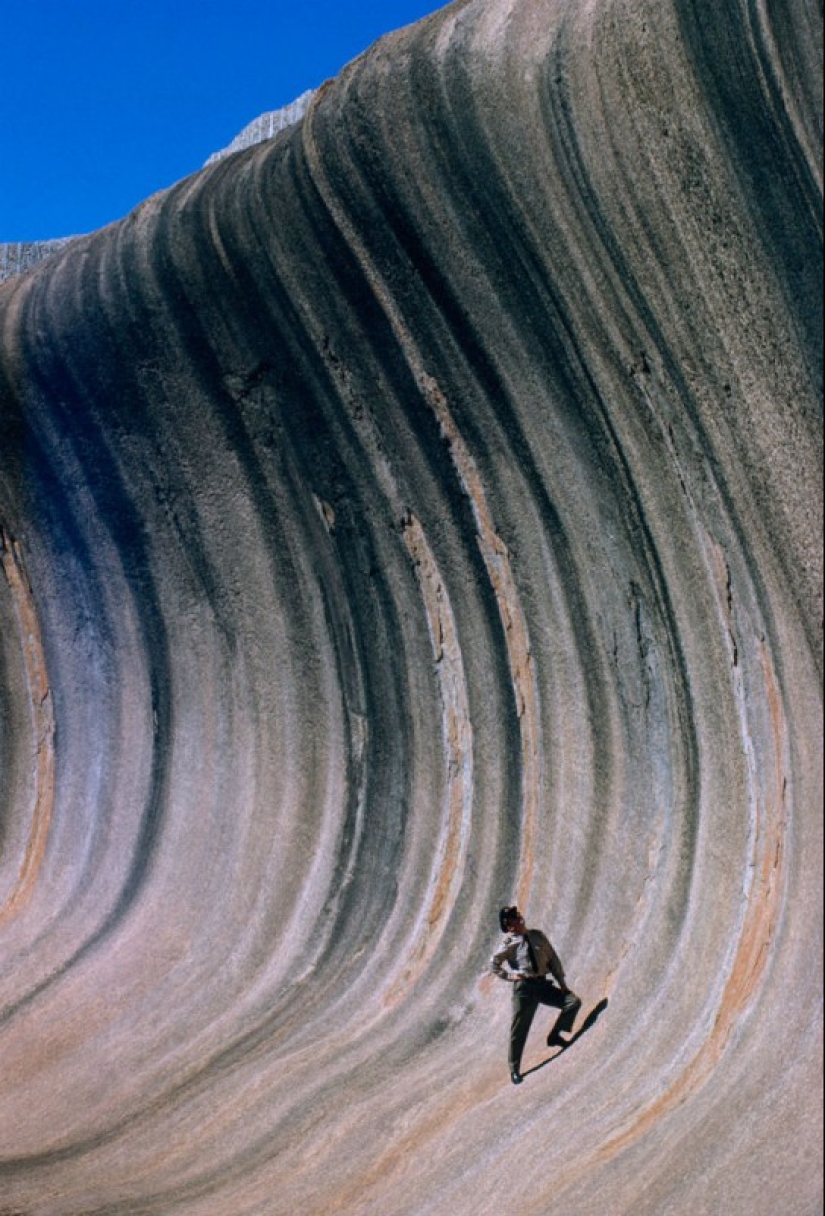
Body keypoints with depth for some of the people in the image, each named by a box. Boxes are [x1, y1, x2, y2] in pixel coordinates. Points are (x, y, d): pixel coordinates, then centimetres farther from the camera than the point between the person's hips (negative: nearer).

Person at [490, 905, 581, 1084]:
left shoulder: (537, 935, 6)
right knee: (519, 1030, 0)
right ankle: (514, 1069, 16)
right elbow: (494, 964, 0)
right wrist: (509, 976, -8)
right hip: (524, 987, -4)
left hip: (543, 984, 4)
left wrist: (562, 983, 7)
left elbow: (553, 959, 10)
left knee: (573, 1001, -10)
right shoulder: (509, 943, -6)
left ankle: (555, 1036, 6)